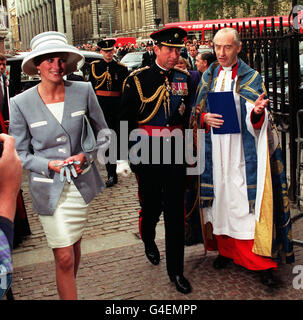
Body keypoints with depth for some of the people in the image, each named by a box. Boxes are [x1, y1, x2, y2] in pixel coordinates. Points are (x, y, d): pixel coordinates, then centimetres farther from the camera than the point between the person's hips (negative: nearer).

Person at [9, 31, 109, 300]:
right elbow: (20, 153, -2)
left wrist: (87, 156, -9)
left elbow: (103, 131, 7)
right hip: (48, 188, -2)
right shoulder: (21, 103, -9)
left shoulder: (83, 91, -6)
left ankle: (67, 289, 42)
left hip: (81, 183, 3)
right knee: (64, 257, -2)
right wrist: (49, 165, -18)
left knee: (74, 246, 18)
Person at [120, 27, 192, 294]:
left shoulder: (184, 79, 5)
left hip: (176, 152, 2)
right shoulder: (137, 80, -5)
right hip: (148, 155, -2)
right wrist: (131, 154, -4)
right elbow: (126, 120, -2)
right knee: (151, 206, 13)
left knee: (176, 211, 4)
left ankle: (176, 269, 16)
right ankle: (148, 240, 47)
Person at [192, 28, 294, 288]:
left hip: (242, 150, -3)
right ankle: (226, 249, 25)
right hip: (215, 150, 4)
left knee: (247, 199, -6)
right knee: (220, 198, 9)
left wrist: (257, 112, -30)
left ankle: (262, 261, 1)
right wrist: (205, 117, -9)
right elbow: (198, 110, 14)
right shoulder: (209, 76, 10)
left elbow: (254, 121, -7)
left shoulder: (251, 78, 0)